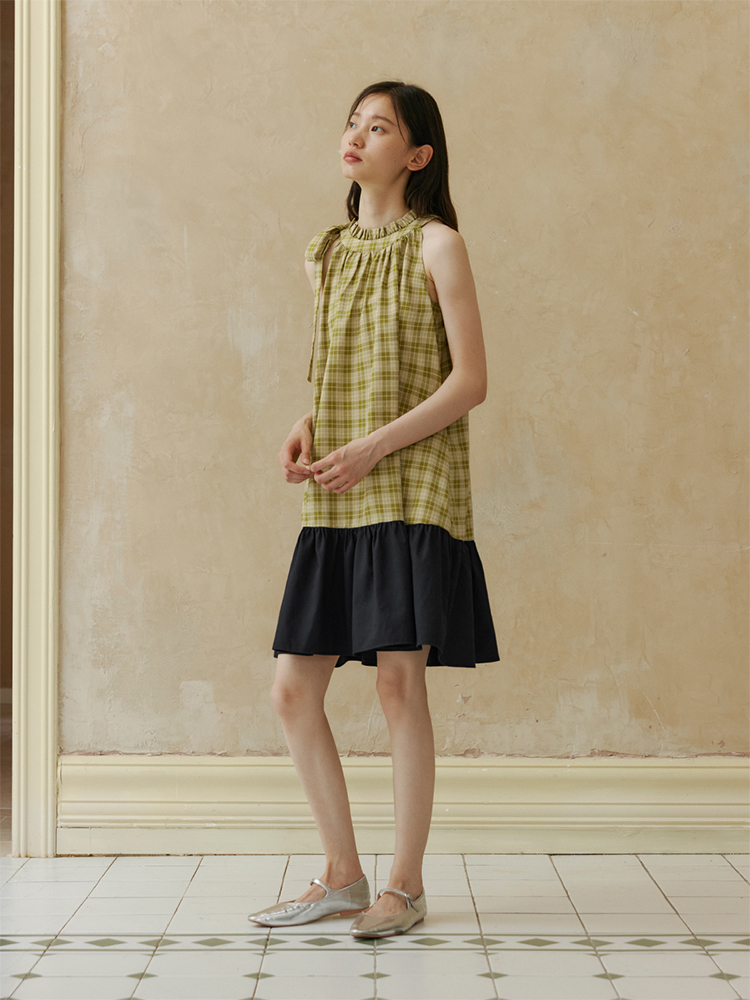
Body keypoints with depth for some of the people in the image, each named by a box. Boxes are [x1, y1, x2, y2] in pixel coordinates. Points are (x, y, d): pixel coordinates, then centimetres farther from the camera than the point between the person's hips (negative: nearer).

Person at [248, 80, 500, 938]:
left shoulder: (436, 245, -3)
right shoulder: (326, 255, 15)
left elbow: (470, 381, -8)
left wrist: (373, 446, -15)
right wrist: (305, 430, 3)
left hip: (413, 492, -6)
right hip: (334, 504, 6)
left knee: (399, 679, -5)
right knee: (292, 690, 3)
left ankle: (406, 885, 10)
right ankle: (342, 875, 18)